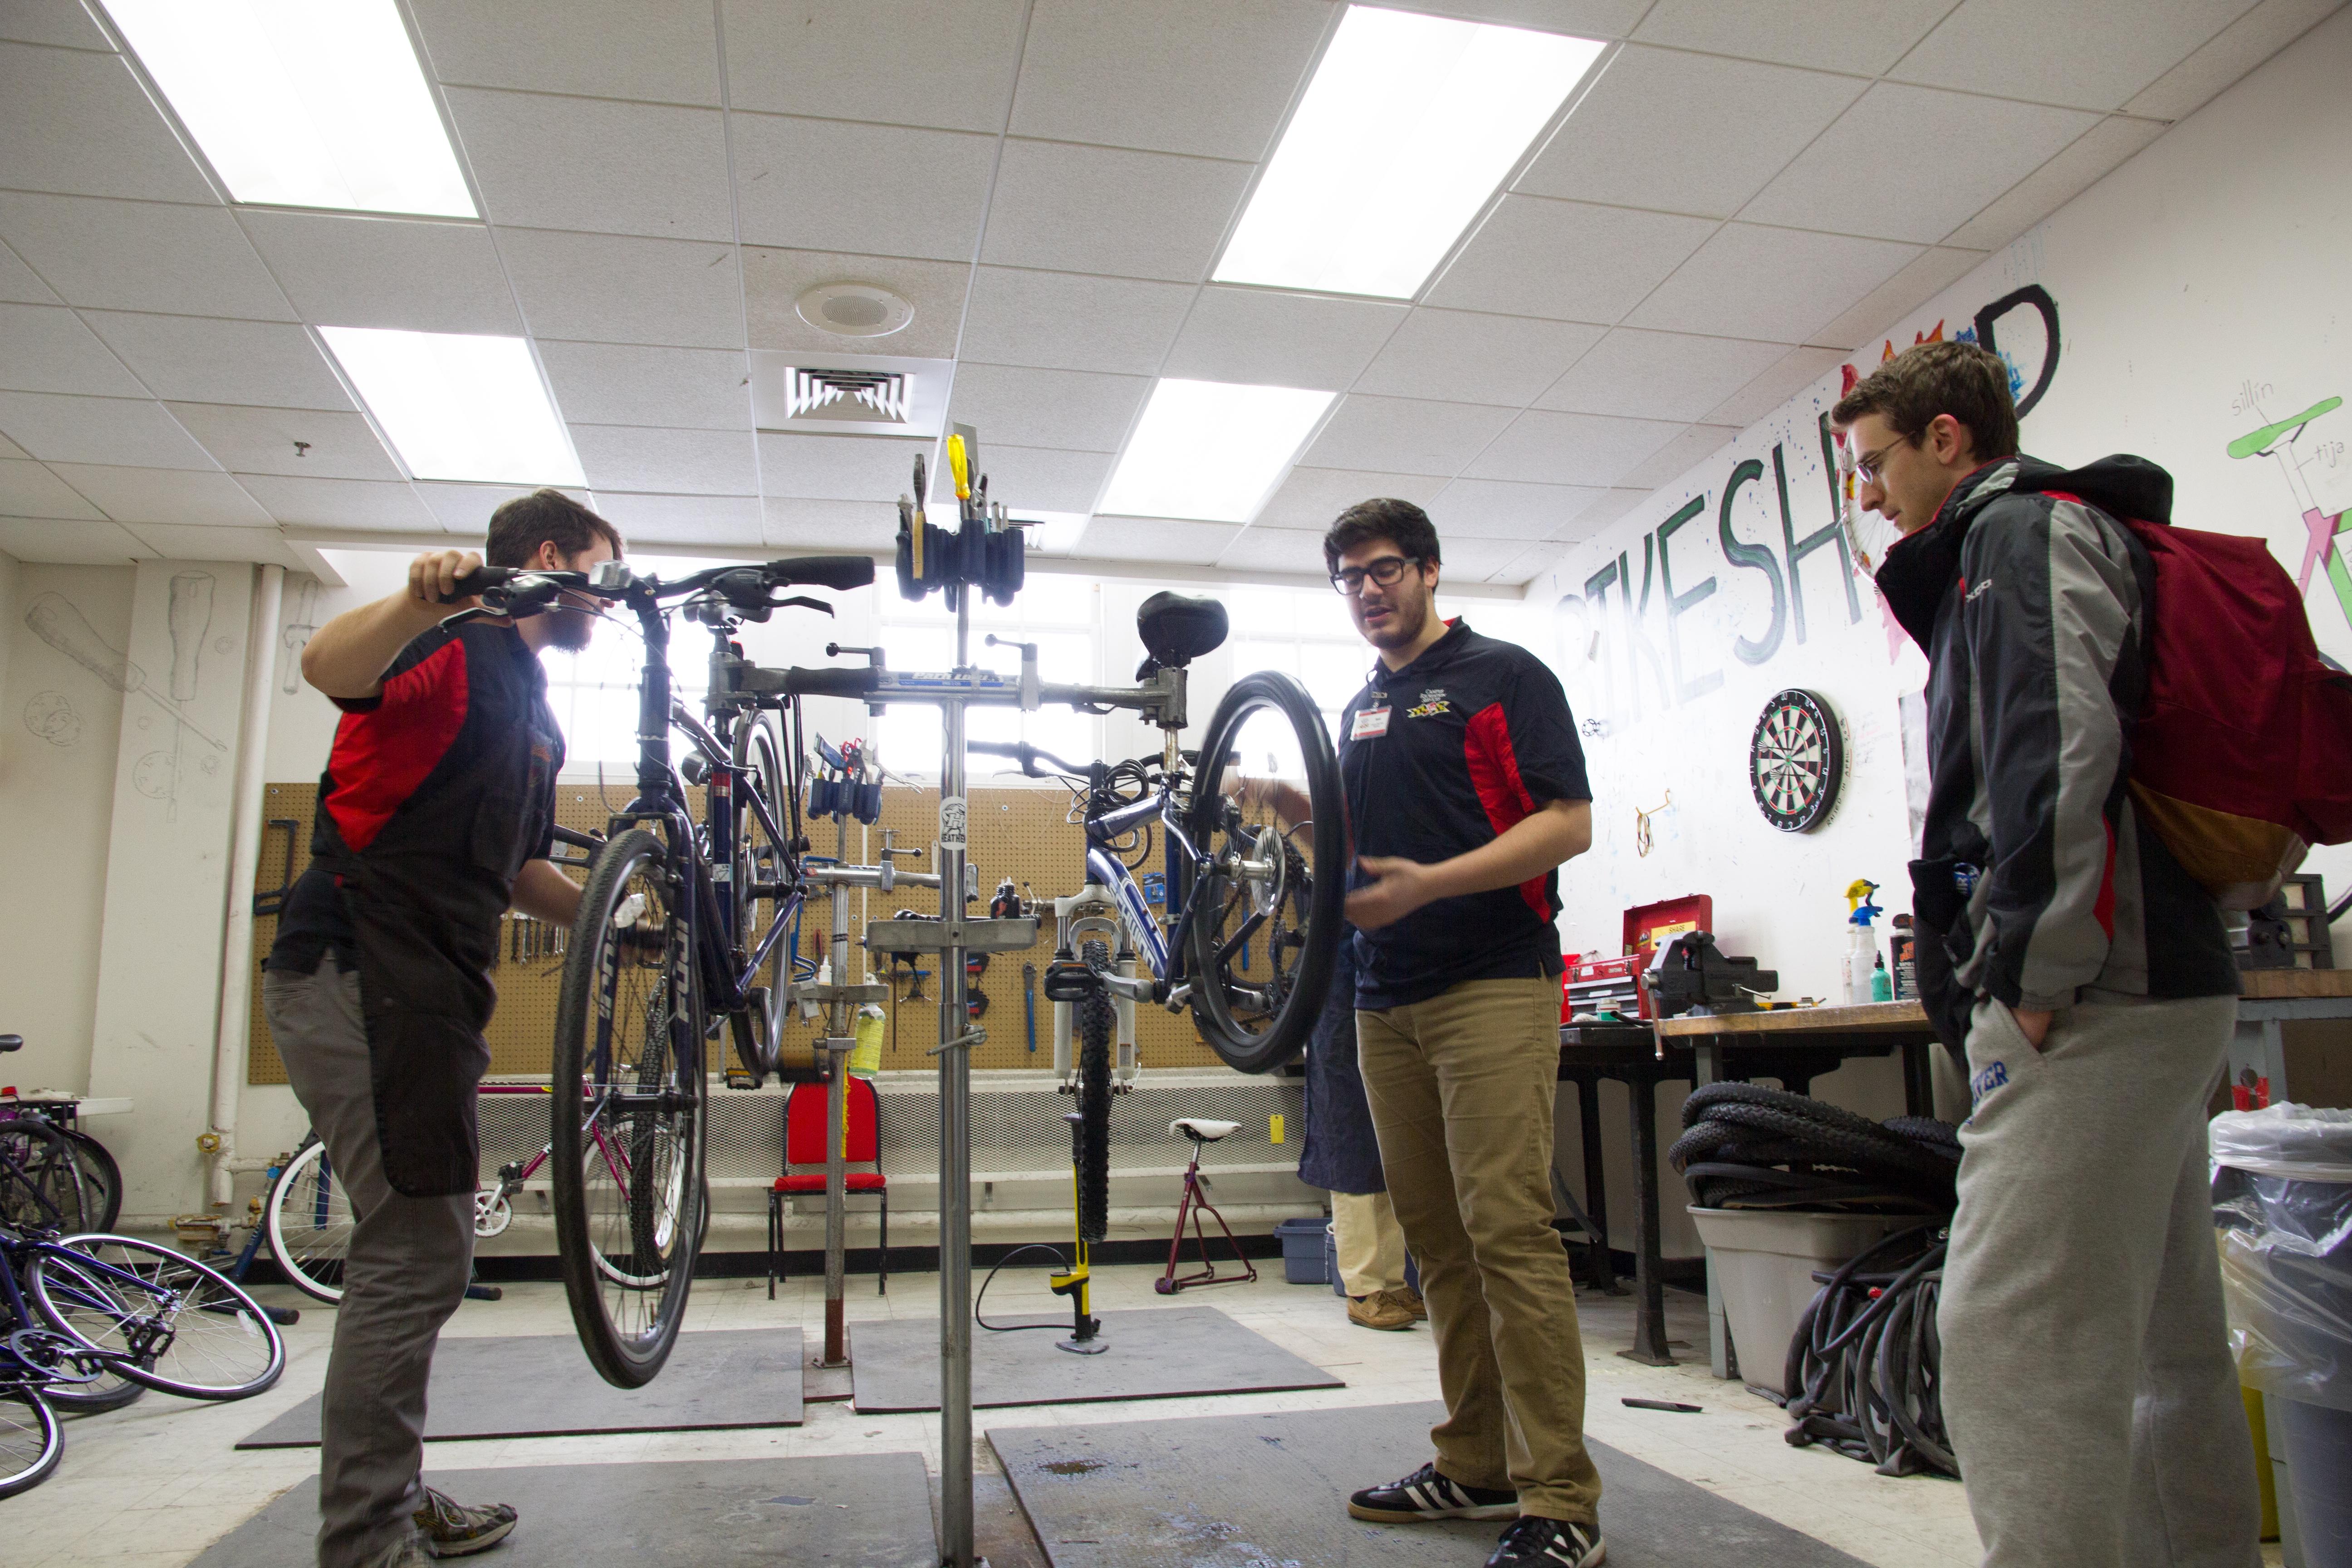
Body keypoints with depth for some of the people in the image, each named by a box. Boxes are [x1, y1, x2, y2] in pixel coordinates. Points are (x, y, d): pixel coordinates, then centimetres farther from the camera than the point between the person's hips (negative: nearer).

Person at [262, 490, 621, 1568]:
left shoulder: (536, 716, 21)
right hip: (358, 972, -10)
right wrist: (415, 600, -49)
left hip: (430, 991, 10)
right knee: (416, 1257, -8)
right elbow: (328, 666, -30)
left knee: (419, 1259, 17)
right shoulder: (461, 641, -7)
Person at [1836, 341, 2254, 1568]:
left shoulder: (2024, 529, -4)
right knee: (2163, 1341, 16)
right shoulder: (2073, 534, 26)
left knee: (2013, 1339, -12)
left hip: (2091, 1002, -11)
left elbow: (2062, 743, -20)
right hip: (2154, 988, 11)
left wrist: (2031, 971, -19)